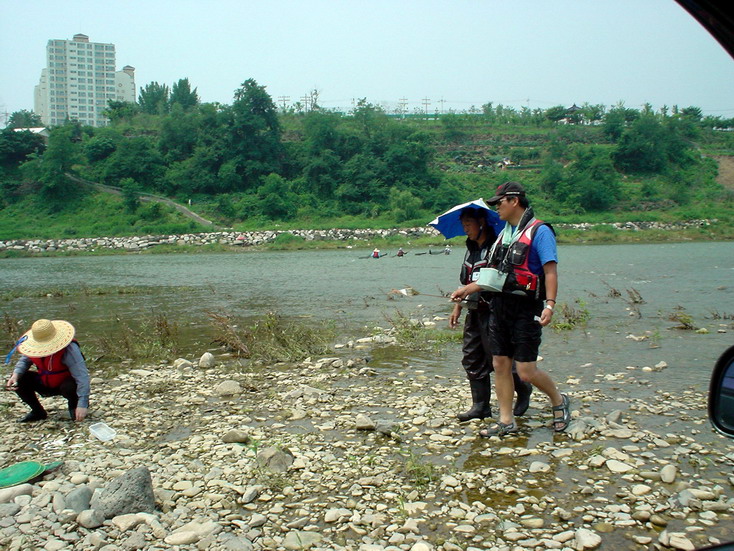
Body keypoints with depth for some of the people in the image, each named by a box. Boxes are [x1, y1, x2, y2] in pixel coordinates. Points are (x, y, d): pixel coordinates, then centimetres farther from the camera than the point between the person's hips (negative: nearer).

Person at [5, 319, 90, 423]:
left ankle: (74, 405, 0)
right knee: (19, 380, -13)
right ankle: (38, 412, 7)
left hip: (66, 384, -5)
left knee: (69, 387, -39)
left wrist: (82, 405, -43)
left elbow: (82, 376, -37)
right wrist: (16, 374, -20)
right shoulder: (34, 346, -14)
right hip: (45, 384, 6)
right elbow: (24, 360, 4)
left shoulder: (69, 349, -33)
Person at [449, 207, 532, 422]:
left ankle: (523, 390, 23)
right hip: (474, 312, 9)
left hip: (492, 311, -8)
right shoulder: (471, 250, 15)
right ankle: (480, 406, 15)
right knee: (472, 358, 7)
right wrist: (457, 308, 19)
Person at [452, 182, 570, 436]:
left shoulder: (539, 231, -9)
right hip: (500, 306, 8)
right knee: (500, 365, 8)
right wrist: (468, 289, 21)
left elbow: (551, 271, -16)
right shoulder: (504, 232, 15)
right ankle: (506, 422, 19)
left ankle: (559, 401, 23)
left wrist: (550, 305, -26)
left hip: (525, 310, -8)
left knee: (526, 371, -5)